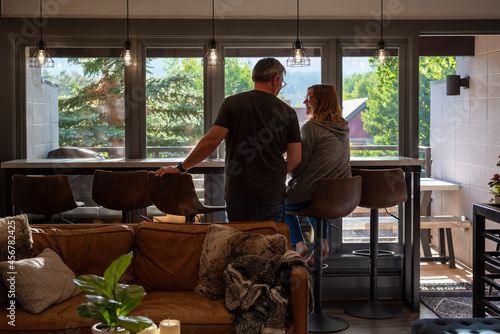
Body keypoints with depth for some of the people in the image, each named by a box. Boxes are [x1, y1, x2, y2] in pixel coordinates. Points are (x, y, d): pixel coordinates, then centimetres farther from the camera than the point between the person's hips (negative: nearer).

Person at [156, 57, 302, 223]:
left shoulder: (232, 103, -2)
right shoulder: (288, 112, 2)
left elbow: (211, 141, -10)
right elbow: (295, 158, 2)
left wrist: (181, 167, -1)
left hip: (238, 196, 0)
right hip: (274, 196, 1)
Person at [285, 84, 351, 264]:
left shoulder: (311, 127, -14)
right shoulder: (343, 127, 8)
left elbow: (298, 167, -12)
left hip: (311, 194, -7)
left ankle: (299, 244, 10)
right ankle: (322, 241, 21)